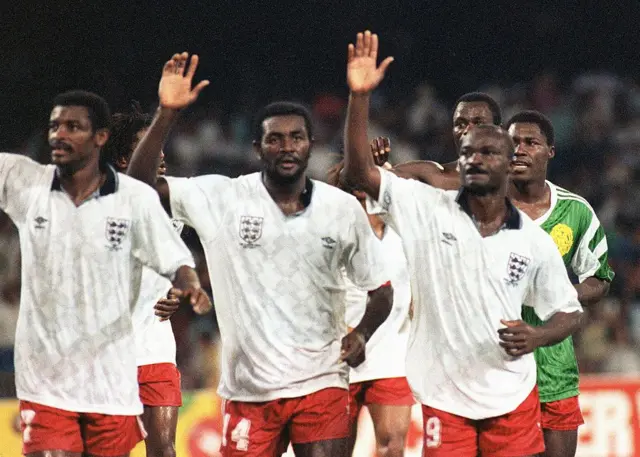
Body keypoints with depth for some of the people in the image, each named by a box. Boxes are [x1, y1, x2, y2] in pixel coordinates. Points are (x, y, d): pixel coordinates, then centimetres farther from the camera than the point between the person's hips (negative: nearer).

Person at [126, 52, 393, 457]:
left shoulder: (343, 208, 3)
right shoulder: (222, 199, 0)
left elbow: (381, 288, 12)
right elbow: (141, 183, -6)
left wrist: (362, 334, -6)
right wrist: (167, 113, -14)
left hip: (321, 382, 0)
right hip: (249, 388, 0)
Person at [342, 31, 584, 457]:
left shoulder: (535, 241, 1)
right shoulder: (428, 209, -1)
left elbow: (569, 311, 11)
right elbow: (360, 171, -9)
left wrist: (536, 337, -11)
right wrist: (360, 96, -18)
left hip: (513, 400, 1)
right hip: (444, 400, -1)